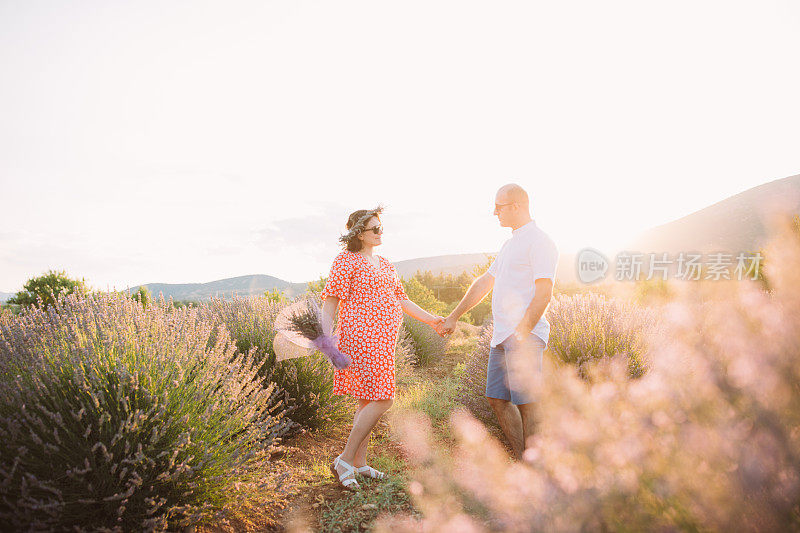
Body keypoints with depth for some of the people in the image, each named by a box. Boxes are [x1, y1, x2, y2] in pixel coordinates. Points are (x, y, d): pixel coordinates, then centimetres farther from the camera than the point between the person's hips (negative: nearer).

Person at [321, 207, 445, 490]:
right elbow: (330, 299, -10)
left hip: (381, 340, 8)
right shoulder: (346, 261, -4)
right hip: (362, 336, -8)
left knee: (369, 400, 10)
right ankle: (344, 461, -3)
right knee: (381, 399, -13)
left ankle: (359, 463, 20)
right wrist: (327, 336, -22)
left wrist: (430, 318, 19)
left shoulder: (384, 264, 20)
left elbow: (400, 298, 23)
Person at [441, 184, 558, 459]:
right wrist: (453, 317, 29)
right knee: (497, 399, 11)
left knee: (527, 404, -4)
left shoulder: (540, 241, -8)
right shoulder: (510, 244, 21)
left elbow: (544, 294, -17)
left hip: (525, 336, -9)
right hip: (502, 336, 9)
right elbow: (484, 283, 26)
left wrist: (520, 334, -22)